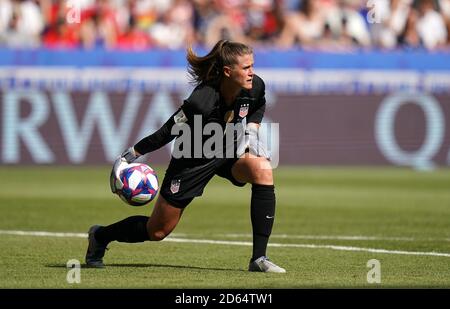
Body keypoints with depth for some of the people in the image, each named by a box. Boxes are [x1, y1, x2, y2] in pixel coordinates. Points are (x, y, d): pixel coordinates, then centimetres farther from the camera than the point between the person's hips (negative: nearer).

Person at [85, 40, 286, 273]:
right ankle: (100, 236, 38)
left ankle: (259, 258, -23)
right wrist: (130, 155, -20)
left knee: (263, 170, -30)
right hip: (192, 160, -5)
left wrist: (252, 127, -4)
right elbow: (167, 132, -24)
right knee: (157, 231, 6)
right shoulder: (201, 102, -37)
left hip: (231, 150, 5)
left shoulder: (255, 87, -18)